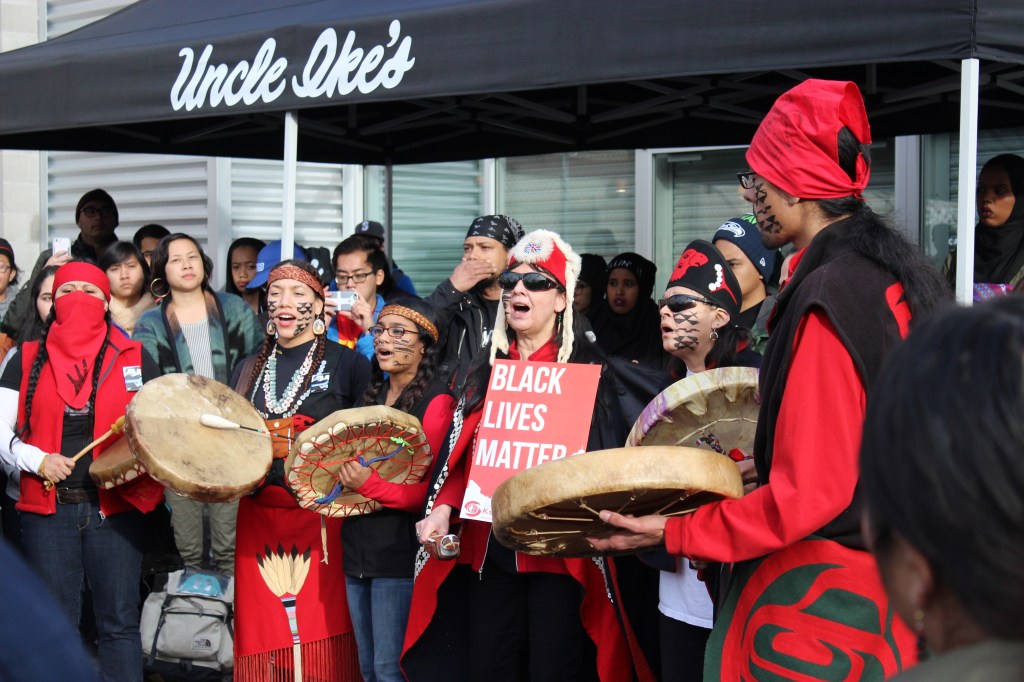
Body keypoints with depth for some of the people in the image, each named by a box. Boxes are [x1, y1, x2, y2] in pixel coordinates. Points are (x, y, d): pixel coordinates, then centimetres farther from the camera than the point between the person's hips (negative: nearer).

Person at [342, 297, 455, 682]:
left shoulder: (437, 401, -9)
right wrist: (340, 478, 6)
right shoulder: (372, 396, 14)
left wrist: (368, 484, -26)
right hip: (358, 548, 8)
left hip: (400, 553, -8)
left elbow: (426, 491, -14)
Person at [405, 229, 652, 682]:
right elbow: (460, 449, 16)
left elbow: (605, 455, -5)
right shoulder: (487, 365, 17)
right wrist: (443, 508, 0)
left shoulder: (587, 365, 1)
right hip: (489, 543, 5)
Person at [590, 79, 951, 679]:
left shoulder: (828, 298, -22)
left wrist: (673, 533, -15)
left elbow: (810, 494, -23)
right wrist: (769, 465, 21)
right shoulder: (902, 275, 6)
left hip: (817, 596, -9)